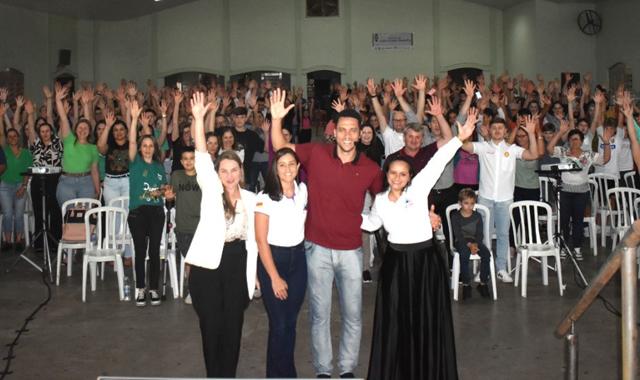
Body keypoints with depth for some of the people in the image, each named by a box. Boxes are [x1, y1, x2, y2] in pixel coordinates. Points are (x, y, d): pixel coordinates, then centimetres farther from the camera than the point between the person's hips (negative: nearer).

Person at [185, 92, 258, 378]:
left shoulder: (250, 199, 5)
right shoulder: (211, 190, -2)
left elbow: (253, 237, 10)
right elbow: (202, 157, -14)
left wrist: (253, 272, 8)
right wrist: (198, 118, -24)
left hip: (237, 265, 2)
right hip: (208, 265, -2)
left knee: (233, 326, 9)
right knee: (211, 327, 5)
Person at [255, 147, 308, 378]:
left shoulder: (303, 190, 1)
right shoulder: (265, 198, -13)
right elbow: (261, 240, -12)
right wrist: (275, 277, -13)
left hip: (298, 258, 4)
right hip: (272, 259, -4)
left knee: (291, 321, 10)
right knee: (279, 324, 0)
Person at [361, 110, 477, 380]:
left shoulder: (419, 189, -7)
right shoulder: (380, 200, 4)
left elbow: (437, 162, -18)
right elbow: (372, 223, 22)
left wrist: (459, 138, -26)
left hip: (425, 259, -3)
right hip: (395, 261, 3)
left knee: (426, 320, 7)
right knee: (395, 321, 10)